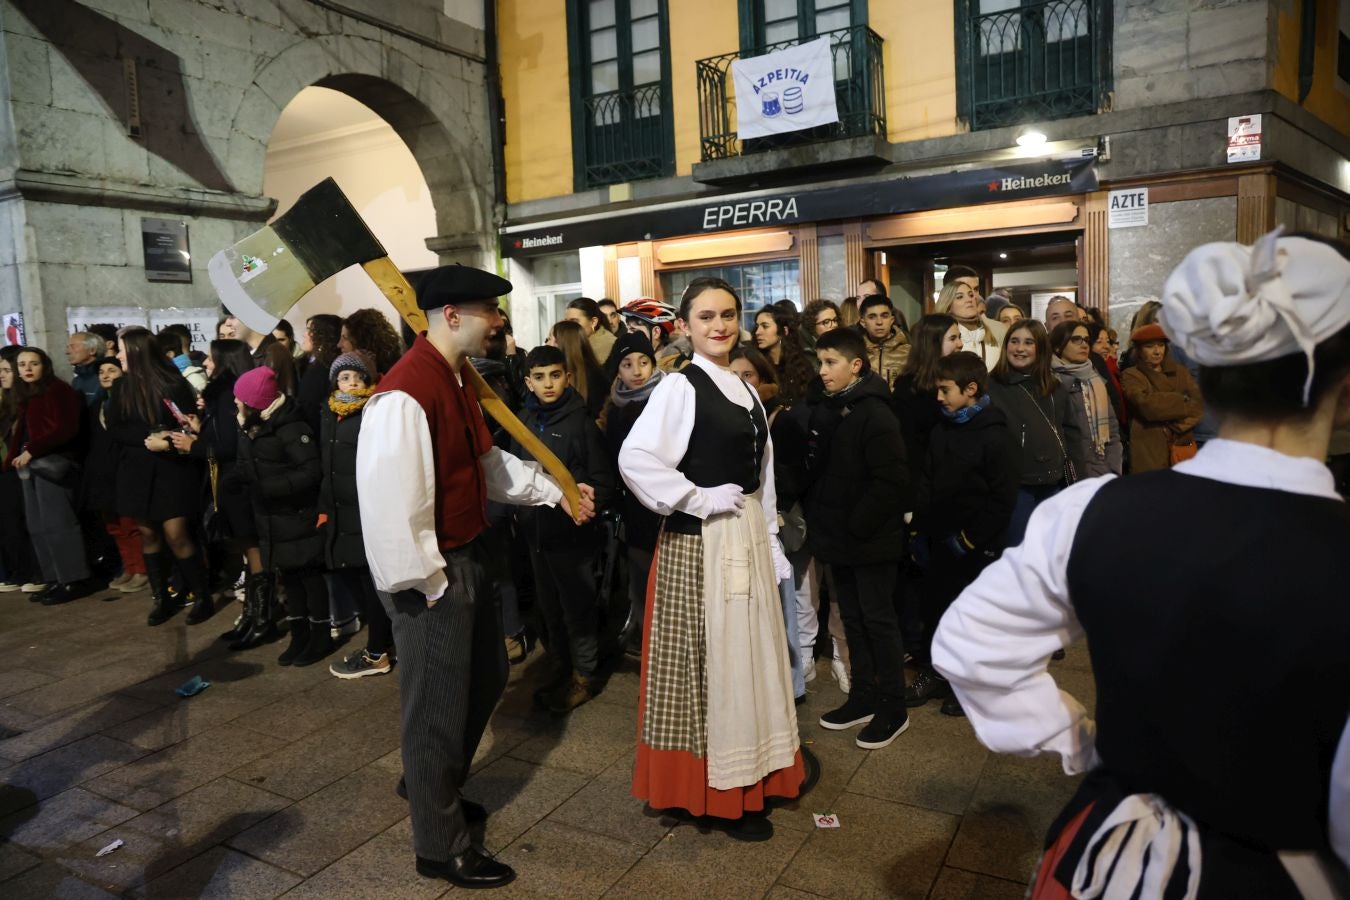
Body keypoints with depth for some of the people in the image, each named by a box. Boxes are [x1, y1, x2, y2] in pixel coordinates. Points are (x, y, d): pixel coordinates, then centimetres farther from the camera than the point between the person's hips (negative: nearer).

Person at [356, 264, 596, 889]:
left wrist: (556, 491, 15)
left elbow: (487, 461, 16)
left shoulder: (456, 377, 8)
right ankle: (440, 848, 31)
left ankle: (431, 785, 50)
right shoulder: (406, 393, -25)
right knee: (438, 705, 8)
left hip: (466, 556, 10)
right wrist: (428, 583, -19)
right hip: (432, 574, -10)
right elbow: (392, 503, -27)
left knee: (486, 677, 25)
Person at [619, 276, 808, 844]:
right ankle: (714, 794, 20)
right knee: (711, 663, 3)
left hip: (748, 538, 8)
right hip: (701, 544, -8)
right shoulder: (680, 387, -13)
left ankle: (750, 776, 34)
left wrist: (771, 542, 12)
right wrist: (700, 500, -19)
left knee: (749, 658, 17)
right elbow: (634, 460, -26)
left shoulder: (743, 389, 11)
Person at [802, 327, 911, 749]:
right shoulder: (822, 409, 6)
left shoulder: (874, 414, -16)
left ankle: (893, 709, 18)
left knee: (878, 620, 4)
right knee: (852, 618, 16)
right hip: (837, 538, 7)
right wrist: (816, 516, 5)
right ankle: (863, 697, 31)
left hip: (870, 540, -7)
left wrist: (858, 524, -18)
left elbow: (893, 481, -21)